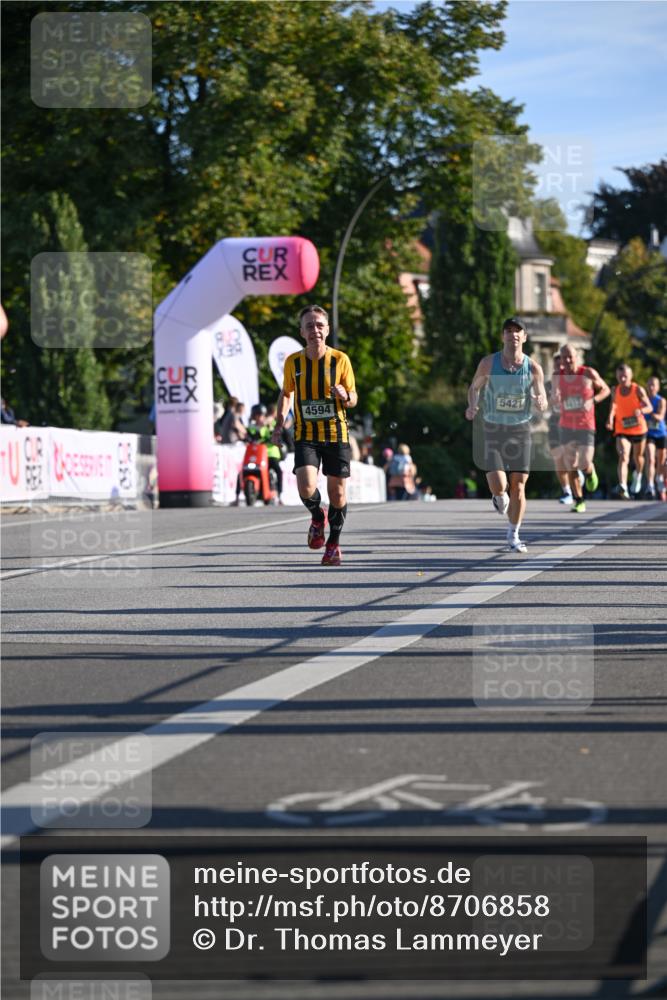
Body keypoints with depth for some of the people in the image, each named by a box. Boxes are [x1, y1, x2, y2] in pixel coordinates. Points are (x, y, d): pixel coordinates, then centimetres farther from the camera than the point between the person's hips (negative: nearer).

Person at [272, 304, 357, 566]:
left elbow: (353, 399, 4)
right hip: (305, 435, 0)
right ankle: (317, 516, 15)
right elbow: (286, 393, 17)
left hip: (336, 434, 0)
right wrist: (280, 420, 3)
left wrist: (345, 397, -19)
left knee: (337, 492, 3)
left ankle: (333, 543, 26)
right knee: (306, 489, -20)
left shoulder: (340, 360, -4)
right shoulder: (293, 362, -1)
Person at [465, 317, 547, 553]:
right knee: (498, 485, -13)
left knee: (518, 485, -1)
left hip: (520, 430, 1)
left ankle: (513, 536, 13)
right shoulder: (488, 363, -7)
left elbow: (542, 400, 0)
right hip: (493, 429, -1)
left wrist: (541, 402, -25)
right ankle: (500, 497, 26)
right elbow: (474, 387, 9)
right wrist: (472, 406, -11)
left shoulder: (533, 368, -5)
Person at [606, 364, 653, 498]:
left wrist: (641, 410, -37)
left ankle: (638, 475, 54)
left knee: (638, 457, 20)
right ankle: (623, 488, -36)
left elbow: (649, 408, -15)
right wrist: (610, 418, -2)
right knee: (623, 457, -21)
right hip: (621, 430, 0)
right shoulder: (615, 390, -3)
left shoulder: (638, 390, -12)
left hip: (638, 429, 0)